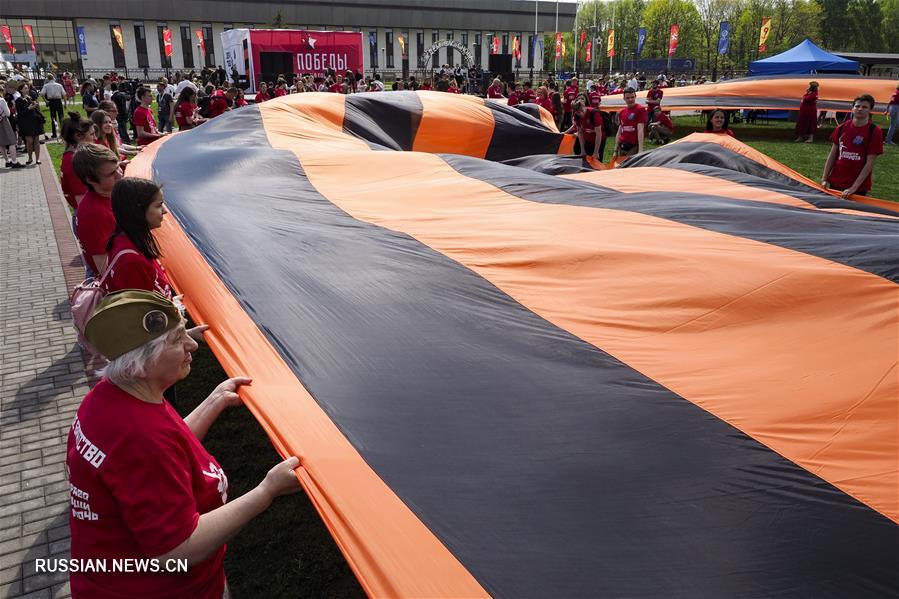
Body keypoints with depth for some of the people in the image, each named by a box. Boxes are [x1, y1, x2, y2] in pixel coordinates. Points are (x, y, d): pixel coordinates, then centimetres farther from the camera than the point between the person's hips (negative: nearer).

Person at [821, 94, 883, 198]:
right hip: (835, 182, 4)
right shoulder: (842, 128, 2)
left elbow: (869, 163, -11)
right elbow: (832, 155, 7)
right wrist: (824, 179, 2)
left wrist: (854, 187, -16)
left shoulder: (874, 132, -8)